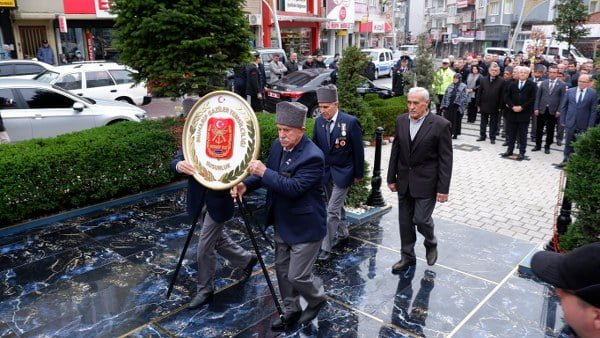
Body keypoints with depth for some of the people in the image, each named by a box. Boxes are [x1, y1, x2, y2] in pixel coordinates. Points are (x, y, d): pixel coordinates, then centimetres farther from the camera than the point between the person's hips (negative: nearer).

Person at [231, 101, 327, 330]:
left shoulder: (313, 157, -25)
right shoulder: (278, 145, -1)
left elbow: (294, 187, -32)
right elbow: (266, 174, 9)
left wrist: (264, 172, -32)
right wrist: (246, 184, -9)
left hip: (304, 227, -8)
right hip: (282, 224, 8)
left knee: (297, 275, 1)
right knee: (282, 270, 18)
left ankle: (317, 299, 32)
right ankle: (291, 311, 37)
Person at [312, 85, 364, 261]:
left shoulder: (351, 122, -16)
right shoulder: (319, 121, -3)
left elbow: (358, 150, -9)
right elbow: (315, 146, 6)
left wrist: (358, 174, -4)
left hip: (342, 173, -5)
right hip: (325, 172, 5)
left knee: (332, 211, -7)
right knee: (335, 207, 20)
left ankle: (325, 247, 2)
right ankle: (342, 233, 41)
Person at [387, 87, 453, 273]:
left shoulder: (440, 125, -12)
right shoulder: (401, 120, 2)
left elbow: (445, 159, -11)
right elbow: (395, 151, 8)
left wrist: (443, 188, -12)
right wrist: (391, 178, 7)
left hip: (426, 182, -4)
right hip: (404, 181, 5)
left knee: (421, 219, -4)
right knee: (405, 221, 11)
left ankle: (431, 244, 29)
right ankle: (407, 256, 27)